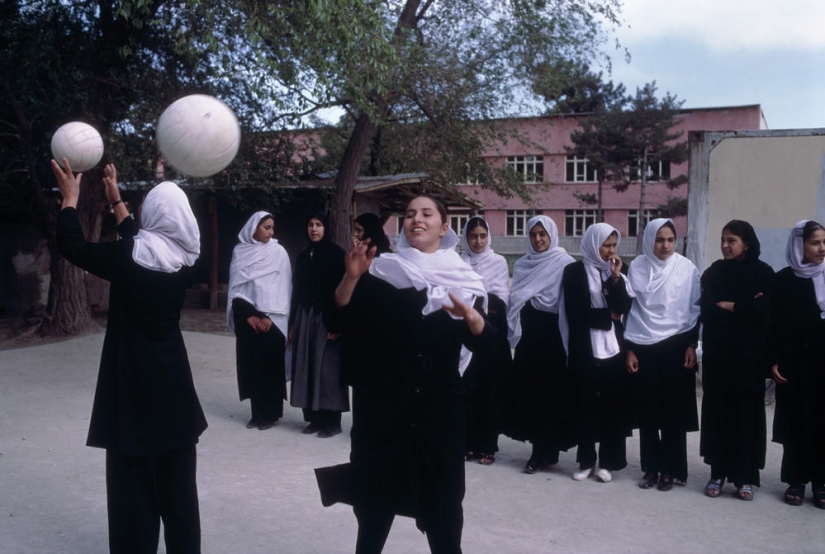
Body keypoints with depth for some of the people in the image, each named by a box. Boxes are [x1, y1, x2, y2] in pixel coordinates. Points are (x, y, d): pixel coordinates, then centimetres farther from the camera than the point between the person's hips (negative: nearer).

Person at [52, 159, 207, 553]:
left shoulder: (127, 258, -14)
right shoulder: (182, 260, -1)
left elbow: (72, 246, -2)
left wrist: (70, 197, 10)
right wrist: (115, 199, 25)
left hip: (132, 384, -4)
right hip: (172, 382, 4)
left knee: (134, 478, 5)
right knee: (177, 478, 13)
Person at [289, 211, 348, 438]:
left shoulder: (337, 254, -3)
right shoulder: (302, 256, 14)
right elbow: (297, 291, 15)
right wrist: (292, 323, 10)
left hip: (326, 317, -5)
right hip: (305, 317, 5)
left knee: (328, 369, -5)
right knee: (307, 368, 3)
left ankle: (332, 421, 1)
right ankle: (315, 418, 10)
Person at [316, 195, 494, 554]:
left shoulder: (462, 278, 3)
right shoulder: (381, 272, 1)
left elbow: (484, 344, -3)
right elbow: (337, 321, -6)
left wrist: (471, 316, -23)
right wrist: (352, 278, -20)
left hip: (439, 409, 1)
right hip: (381, 406, 0)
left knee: (441, 500, 6)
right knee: (376, 497, 8)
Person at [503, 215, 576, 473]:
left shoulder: (565, 263, -5)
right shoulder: (522, 265, 13)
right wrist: (514, 331, 8)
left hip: (554, 333, -5)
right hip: (528, 334, 6)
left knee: (552, 391, -2)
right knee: (529, 390, 5)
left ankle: (546, 451, 7)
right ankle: (541, 448, 14)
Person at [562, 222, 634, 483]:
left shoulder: (617, 272, 11)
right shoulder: (575, 271, 0)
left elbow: (624, 307, -3)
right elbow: (575, 311, -9)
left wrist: (615, 278, -13)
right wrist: (607, 315, -4)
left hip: (613, 347, 3)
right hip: (585, 349, -3)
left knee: (613, 404, 2)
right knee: (586, 404, 3)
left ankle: (608, 461, 12)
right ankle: (586, 461, 14)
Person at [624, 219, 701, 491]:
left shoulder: (687, 268, 0)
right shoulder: (636, 267, 3)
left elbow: (695, 308, 3)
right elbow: (630, 308, 5)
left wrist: (691, 345, -3)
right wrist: (629, 349, 2)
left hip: (675, 347, -1)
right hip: (643, 348, 1)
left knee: (673, 411, 3)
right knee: (647, 412, 6)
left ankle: (670, 470, 15)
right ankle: (651, 468, 18)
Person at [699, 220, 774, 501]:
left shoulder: (763, 273, 1)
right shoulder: (713, 272, 8)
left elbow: (766, 310, -13)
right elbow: (705, 309, -6)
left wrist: (730, 306, -7)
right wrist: (746, 307, -10)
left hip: (749, 355, -2)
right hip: (717, 353, 2)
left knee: (747, 413, 1)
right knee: (717, 412, 3)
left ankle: (747, 476, 8)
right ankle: (718, 473, 10)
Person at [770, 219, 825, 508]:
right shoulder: (784, 280, 1)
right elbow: (775, 323, -1)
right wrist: (774, 361, -7)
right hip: (794, 362, -1)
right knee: (796, 422, 3)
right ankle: (796, 481, 11)